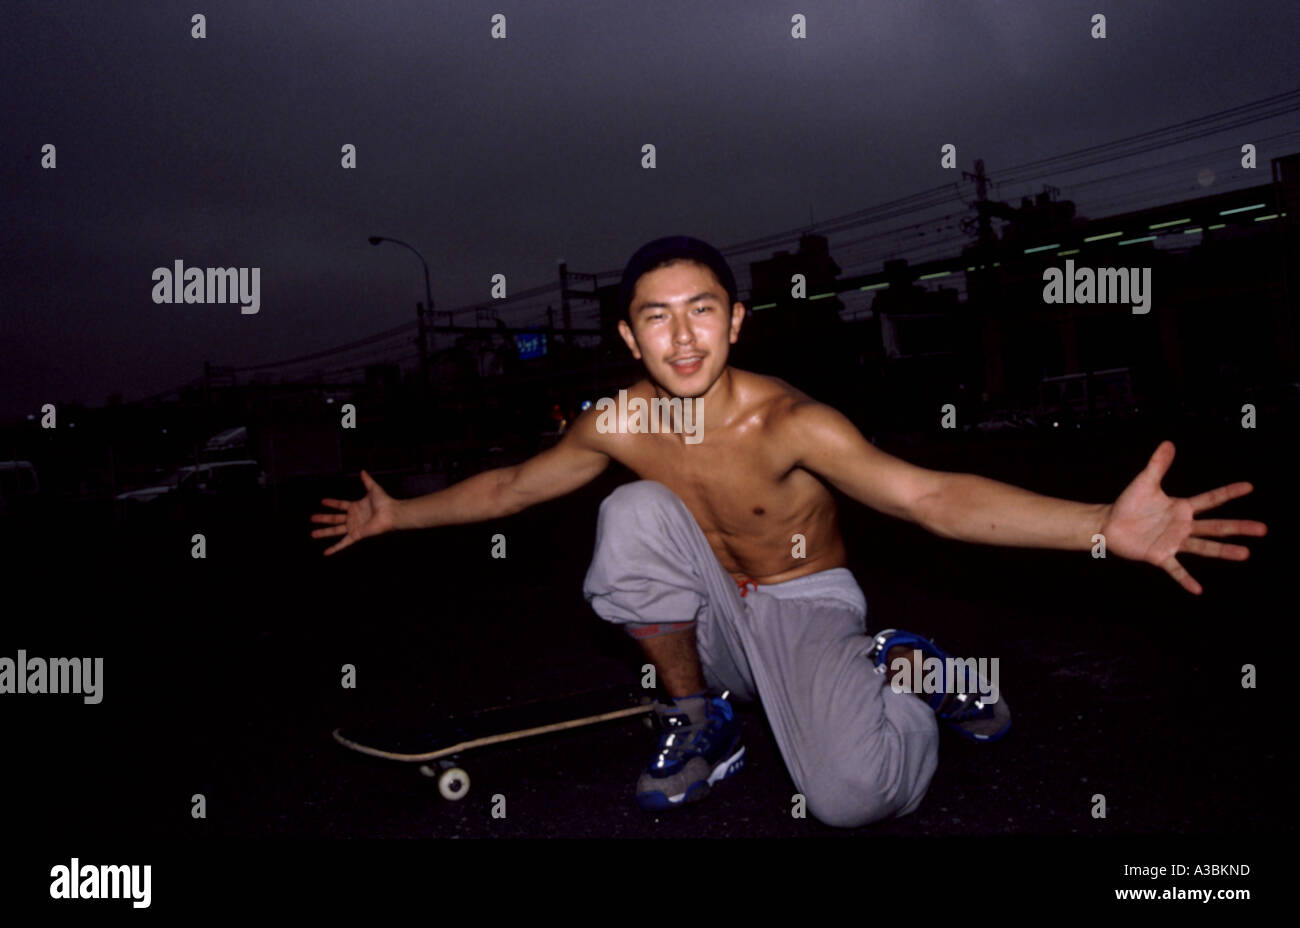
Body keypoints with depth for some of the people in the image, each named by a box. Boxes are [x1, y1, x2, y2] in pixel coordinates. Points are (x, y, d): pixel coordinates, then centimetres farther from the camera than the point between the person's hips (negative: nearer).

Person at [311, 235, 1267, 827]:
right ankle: (698, 716, -3)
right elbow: (511, 485, 4)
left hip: (807, 606, -4)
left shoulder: (790, 424, -27)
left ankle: (903, 665, 8)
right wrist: (396, 515, 7)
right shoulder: (618, 426, -13)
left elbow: (932, 496, -38)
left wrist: (1105, 525, -50)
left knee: (851, 794, -29)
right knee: (634, 512, -25)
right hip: (713, 612, 4)